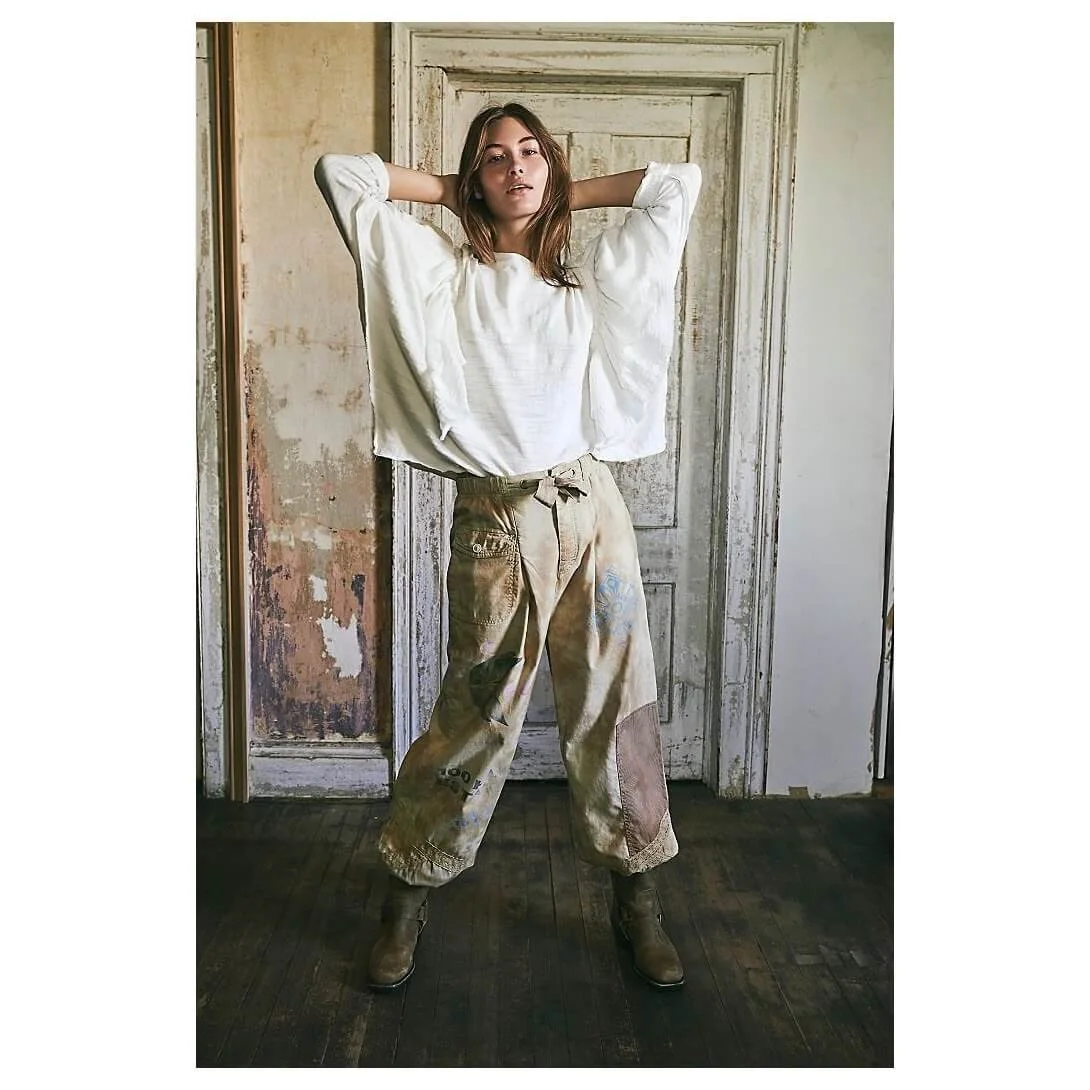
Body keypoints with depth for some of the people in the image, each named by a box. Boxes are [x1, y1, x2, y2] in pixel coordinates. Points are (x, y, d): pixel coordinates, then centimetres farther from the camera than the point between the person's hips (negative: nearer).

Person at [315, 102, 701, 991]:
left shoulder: (593, 281, 14)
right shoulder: (441, 275, 7)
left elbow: (680, 183, 20)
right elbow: (338, 172, 3)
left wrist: (569, 193, 17)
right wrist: (448, 189, 12)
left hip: (592, 514, 3)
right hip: (494, 523, -2)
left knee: (618, 709, 7)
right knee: (475, 719, 5)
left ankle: (637, 902, 25)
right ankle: (407, 901, 26)